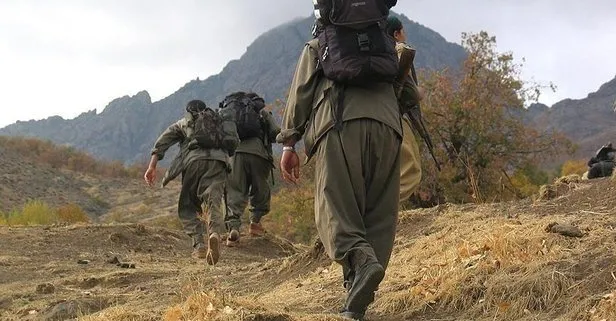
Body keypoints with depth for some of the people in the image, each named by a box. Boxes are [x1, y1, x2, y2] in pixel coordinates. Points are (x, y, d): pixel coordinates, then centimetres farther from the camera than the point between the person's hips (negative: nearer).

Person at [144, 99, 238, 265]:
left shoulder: (183, 123, 30)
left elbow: (163, 141, 16)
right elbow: (234, 140, 21)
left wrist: (152, 167, 7)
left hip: (194, 160, -1)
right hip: (218, 163, 1)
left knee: (187, 207, 11)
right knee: (213, 205, -9)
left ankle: (199, 245, -8)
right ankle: (214, 233, -40)